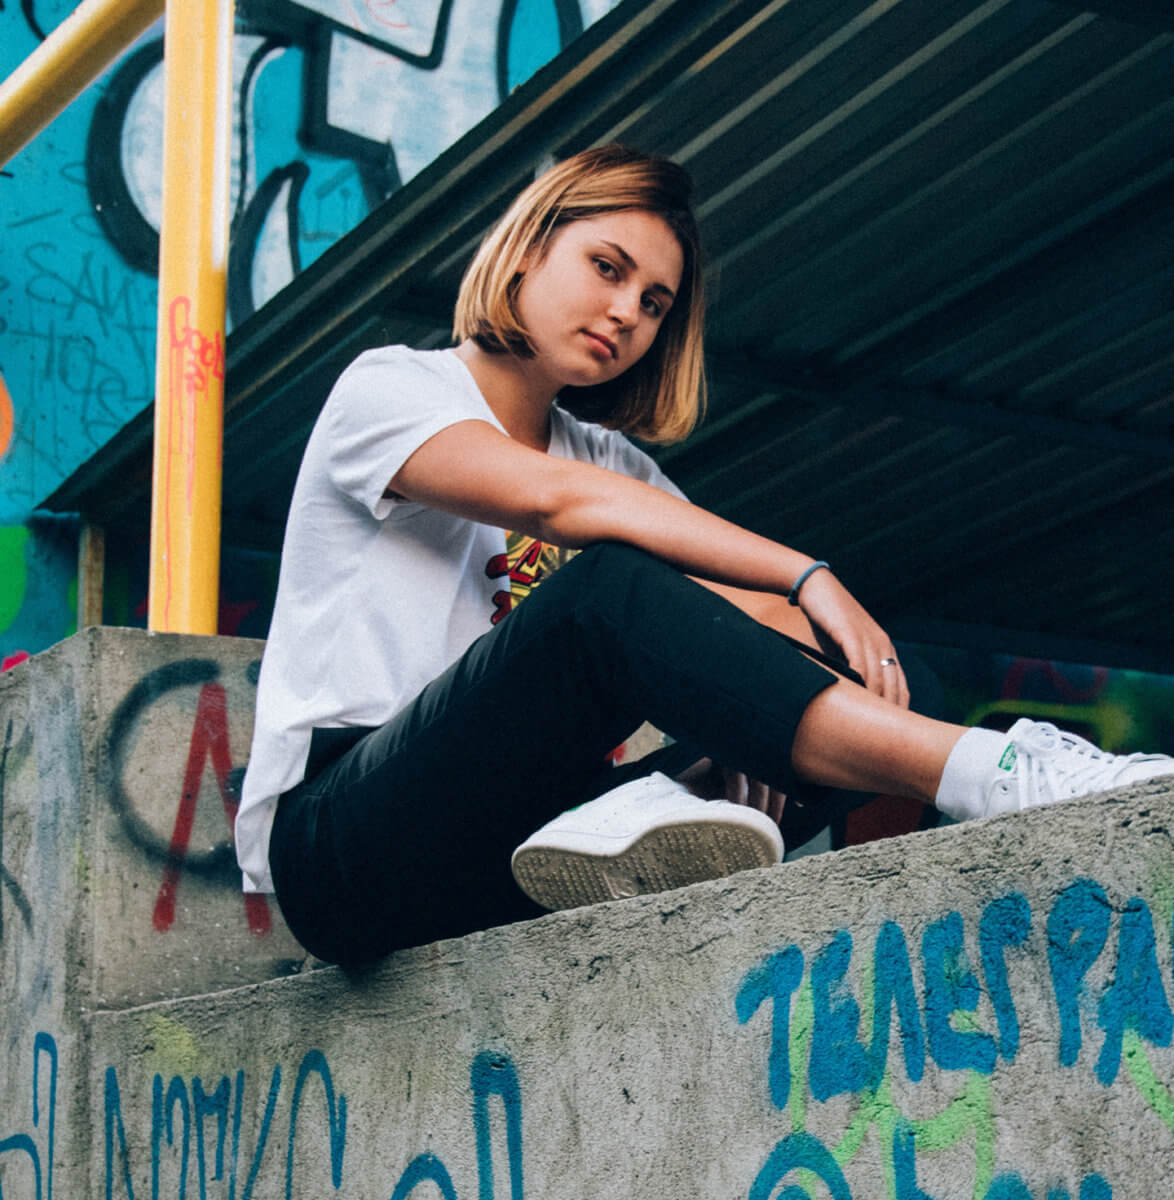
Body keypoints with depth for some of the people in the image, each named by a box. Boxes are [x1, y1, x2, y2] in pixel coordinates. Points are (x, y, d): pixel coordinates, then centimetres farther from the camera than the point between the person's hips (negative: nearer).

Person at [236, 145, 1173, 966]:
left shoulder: (612, 461, 22)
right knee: (611, 594, -31)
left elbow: (750, 598, 6)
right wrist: (806, 578, -21)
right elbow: (554, 498, -18)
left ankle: (637, 811, -41)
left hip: (500, 858, 6)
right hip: (338, 838, -6)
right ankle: (993, 772, -41)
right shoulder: (388, 388, 3)